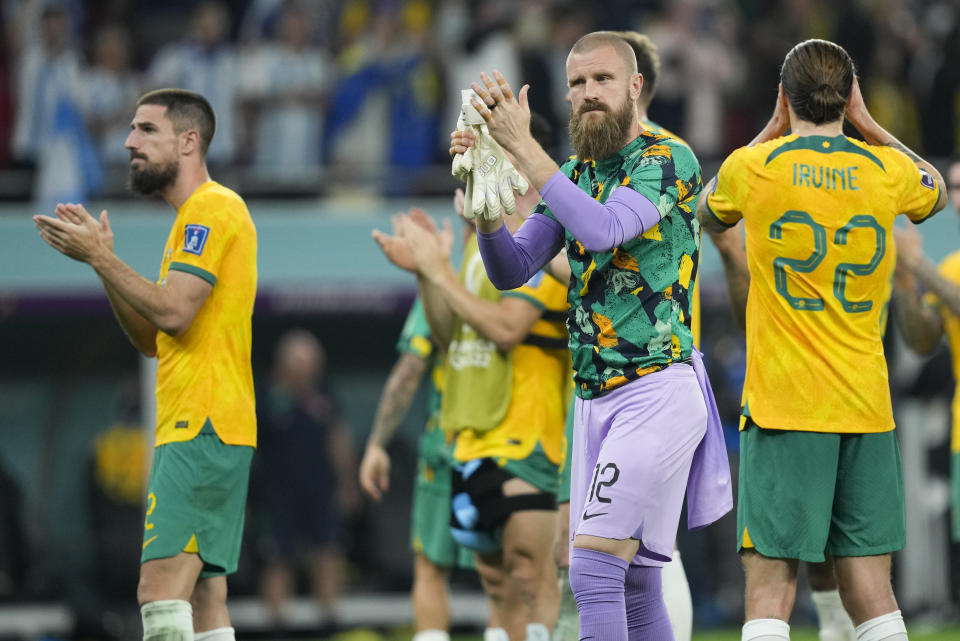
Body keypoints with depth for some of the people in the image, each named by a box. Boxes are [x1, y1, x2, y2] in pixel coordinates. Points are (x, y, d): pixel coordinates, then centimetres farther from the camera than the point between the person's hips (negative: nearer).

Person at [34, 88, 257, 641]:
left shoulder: (212, 208, -9)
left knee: (161, 589, -19)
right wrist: (102, 258, 12)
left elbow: (172, 312, -20)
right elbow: (151, 339, 21)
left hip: (201, 426, -11)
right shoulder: (196, 216, 24)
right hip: (202, 427, 11)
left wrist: (100, 258, -10)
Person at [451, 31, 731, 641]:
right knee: (634, 587, 9)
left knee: (594, 571, -17)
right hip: (595, 401, 8)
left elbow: (602, 230, -26)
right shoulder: (578, 174, 15)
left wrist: (522, 145, -25)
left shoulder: (669, 160, -8)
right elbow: (511, 270, 9)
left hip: (658, 391, -8)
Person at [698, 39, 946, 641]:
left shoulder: (754, 167, -3)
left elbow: (708, 217, 22)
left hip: (783, 405, -3)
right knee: (871, 592, 5)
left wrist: (773, 132, 22)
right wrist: (866, 122, 25)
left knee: (771, 589, -5)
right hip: (866, 405, 3)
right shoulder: (886, 170, 3)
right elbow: (937, 191, 29)